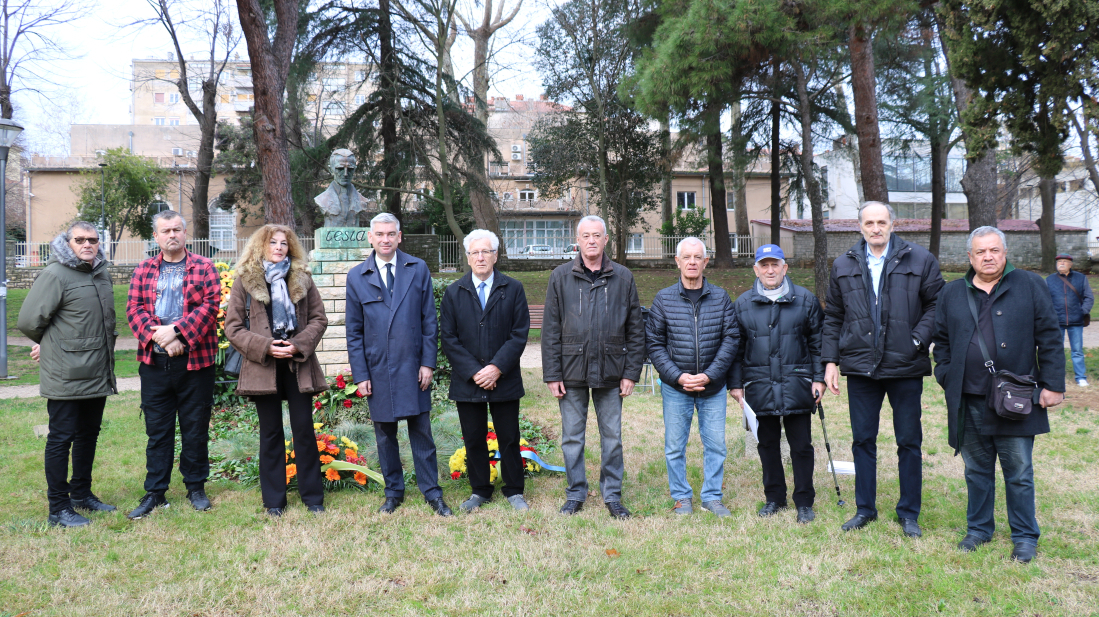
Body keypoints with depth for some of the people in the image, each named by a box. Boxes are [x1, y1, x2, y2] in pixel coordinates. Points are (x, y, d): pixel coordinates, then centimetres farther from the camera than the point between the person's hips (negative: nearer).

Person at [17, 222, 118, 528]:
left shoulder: (101, 274, 12)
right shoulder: (55, 275, -13)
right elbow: (29, 320, -15)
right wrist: (50, 344, 2)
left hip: (97, 374, 8)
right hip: (66, 376, -8)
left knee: (89, 434, 18)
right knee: (61, 438, 0)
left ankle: (81, 493, 33)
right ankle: (59, 508, 8)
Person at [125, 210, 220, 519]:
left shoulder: (203, 267, 4)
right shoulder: (144, 270, 12)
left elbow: (210, 305, -7)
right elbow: (134, 308, 2)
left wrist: (176, 331, -17)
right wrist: (158, 337, -14)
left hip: (195, 359, -2)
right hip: (154, 361, 2)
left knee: (195, 427, 6)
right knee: (157, 429, 6)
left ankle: (196, 486, 19)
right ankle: (155, 492, 14)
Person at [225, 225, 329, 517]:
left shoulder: (302, 279, 7)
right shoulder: (245, 281, 2)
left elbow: (319, 318, 6)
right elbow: (232, 327, -1)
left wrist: (299, 344, -11)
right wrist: (265, 347, -13)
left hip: (298, 364, 1)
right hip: (263, 367, -1)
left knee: (304, 430, 4)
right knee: (271, 434, 7)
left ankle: (313, 497, 14)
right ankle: (274, 501, 17)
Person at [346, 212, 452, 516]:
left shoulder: (418, 269, 2)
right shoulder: (357, 277, 4)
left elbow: (429, 320, 3)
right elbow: (354, 331, 4)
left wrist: (428, 363, -4)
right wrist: (360, 374, -1)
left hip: (412, 367, -1)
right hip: (377, 369, 1)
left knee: (421, 431, 4)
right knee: (385, 434, 10)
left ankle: (432, 493, 15)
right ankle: (393, 492, 24)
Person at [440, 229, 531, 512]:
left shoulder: (513, 289, 2)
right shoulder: (453, 292, 5)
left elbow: (519, 334, -3)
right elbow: (448, 339, 0)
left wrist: (497, 368, -14)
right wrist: (474, 372, -10)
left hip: (505, 380, -1)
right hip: (467, 382, 1)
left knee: (509, 439, 7)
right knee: (473, 440, 9)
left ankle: (514, 491, 22)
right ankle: (480, 491, 24)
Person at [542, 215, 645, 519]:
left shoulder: (623, 278, 4)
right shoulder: (561, 277, 3)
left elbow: (635, 330, 6)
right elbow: (550, 330, 2)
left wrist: (631, 373, 0)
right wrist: (552, 374, -3)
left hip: (610, 372, 0)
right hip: (572, 371, 0)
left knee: (612, 437, 7)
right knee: (572, 438, 8)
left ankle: (612, 495, 21)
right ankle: (575, 494, 22)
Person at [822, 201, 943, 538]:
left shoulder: (919, 260, -1)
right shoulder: (843, 265, 7)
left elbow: (936, 305, 1)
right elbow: (833, 317, 11)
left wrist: (918, 340, -12)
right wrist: (831, 360, 4)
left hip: (905, 367, -2)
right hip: (860, 367, 2)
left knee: (909, 442, 7)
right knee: (863, 440, 10)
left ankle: (909, 513, 19)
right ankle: (865, 508, 23)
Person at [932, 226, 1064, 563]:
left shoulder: (1029, 286, 2)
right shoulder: (952, 293, 10)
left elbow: (1050, 338, 1)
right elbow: (941, 340, 17)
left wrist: (1052, 385, -4)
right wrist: (947, 377, 5)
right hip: (969, 402, 3)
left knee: (1019, 472, 5)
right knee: (977, 470, 13)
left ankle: (1025, 537, 19)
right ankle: (979, 529, 28)